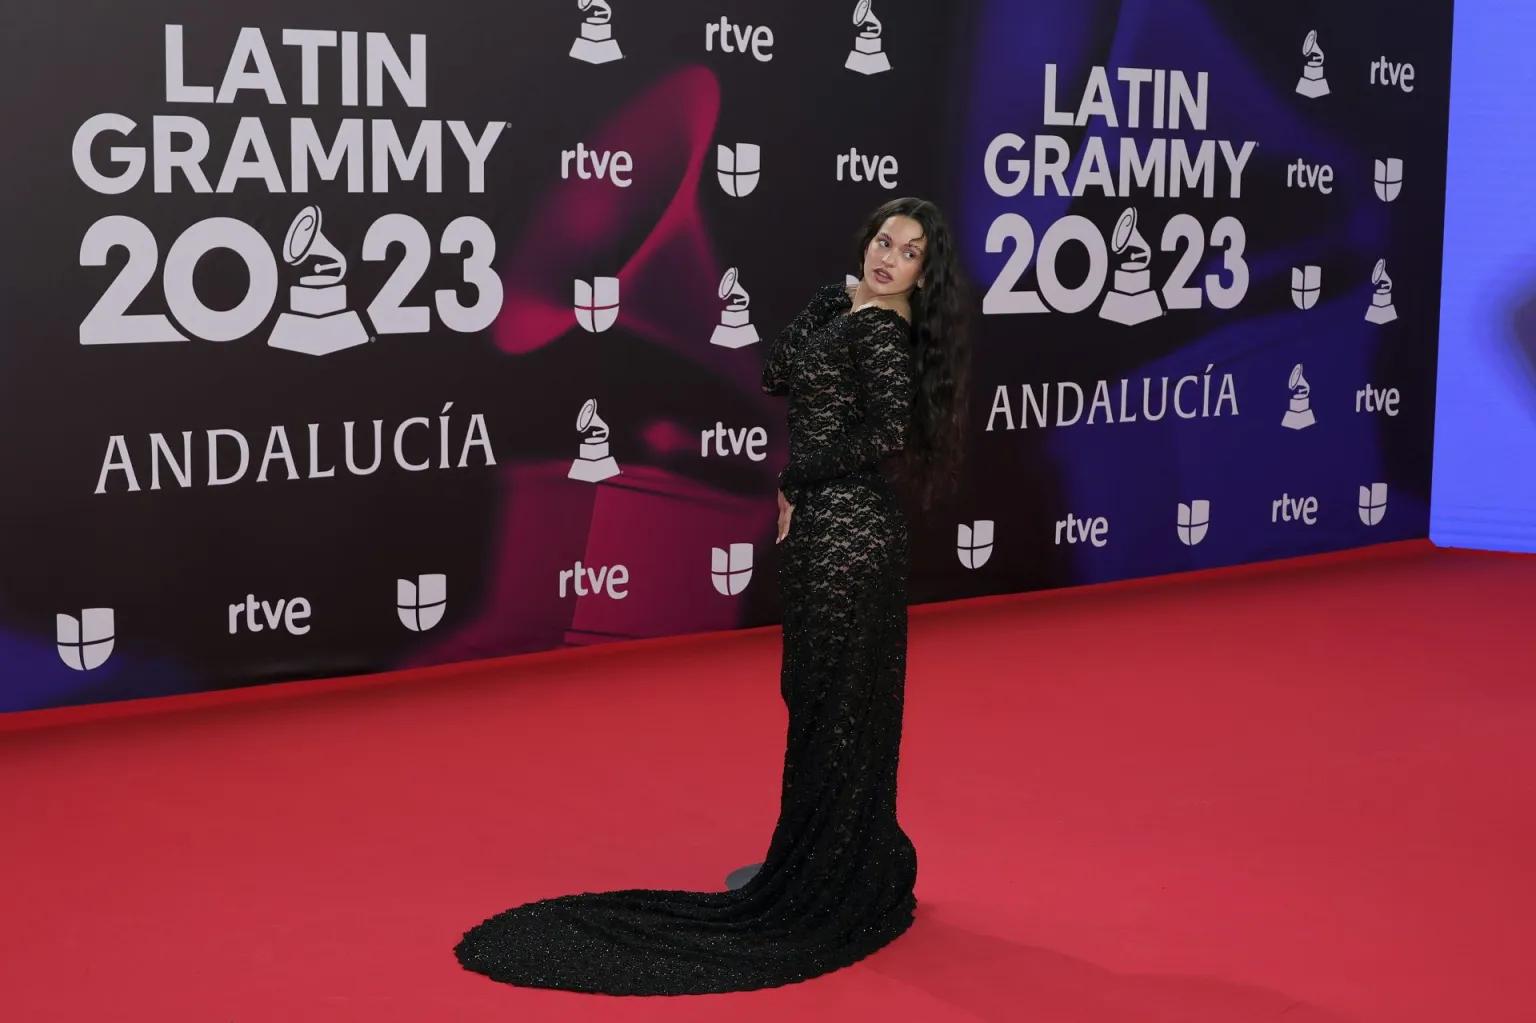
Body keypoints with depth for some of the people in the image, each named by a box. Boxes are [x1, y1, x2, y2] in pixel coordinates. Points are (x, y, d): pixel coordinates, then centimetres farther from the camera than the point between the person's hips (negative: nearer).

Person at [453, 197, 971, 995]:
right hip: (824, 525, 10)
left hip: (846, 528, -10)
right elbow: (776, 375, 12)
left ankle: (827, 885, 8)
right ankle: (817, 865, 28)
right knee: (817, 692, 16)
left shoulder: (879, 331, -15)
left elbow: (888, 430, -25)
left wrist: (796, 482, -15)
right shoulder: (845, 307, 12)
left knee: (835, 699, -2)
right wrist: (841, 296, 7)